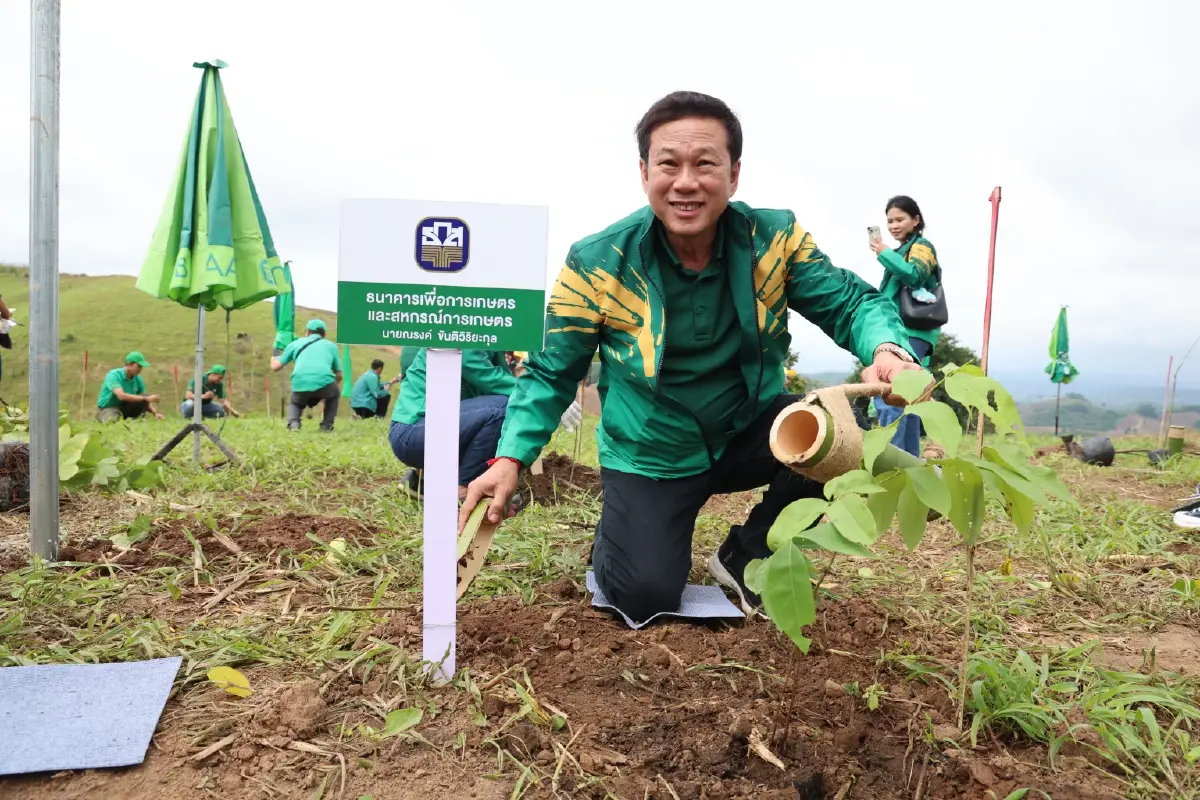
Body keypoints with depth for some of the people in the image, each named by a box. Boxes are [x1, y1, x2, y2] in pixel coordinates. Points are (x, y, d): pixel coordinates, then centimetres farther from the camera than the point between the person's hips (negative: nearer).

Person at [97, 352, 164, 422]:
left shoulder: (138, 379, -2)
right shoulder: (113, 375, -20)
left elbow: (145, 402, 4)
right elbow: (121, 396, -36)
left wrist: (155, 413, -16)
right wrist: (146, 398, -37)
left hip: (125, 408, 5)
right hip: (108, 408, -5)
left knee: (145, 397, -18)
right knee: (113, 420, -38)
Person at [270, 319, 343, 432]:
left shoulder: (296, 343, 24)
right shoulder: (331, 345, 26)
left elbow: (275, 367, 23)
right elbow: (339, 375, 27)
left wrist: (273, 359, 48)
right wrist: (326, 391, 45)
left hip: (300, 383, 1)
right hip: (324, 382, 0)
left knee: (295, 404, 33)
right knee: (334, 395, 35)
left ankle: (293, 423, 3)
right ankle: (326, 426, 19)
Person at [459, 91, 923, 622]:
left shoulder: (775, 239, -11)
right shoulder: (597, 263, -16)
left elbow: (849, 303, -10)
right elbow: (552, 374, -8)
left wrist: (887, 349, -35)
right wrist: (510, 459, -20)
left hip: (750, 432, 3)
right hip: (652, 454, -2)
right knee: (646, 599, -14)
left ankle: (745, 554, 3)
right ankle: (615, 538, 25)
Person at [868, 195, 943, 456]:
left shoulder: (922, 246, 0)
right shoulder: (902, 251, 25)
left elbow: (915, 275, -21)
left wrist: (884, 253, -14)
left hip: (911, 334, -10)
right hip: (902, 333, 10)